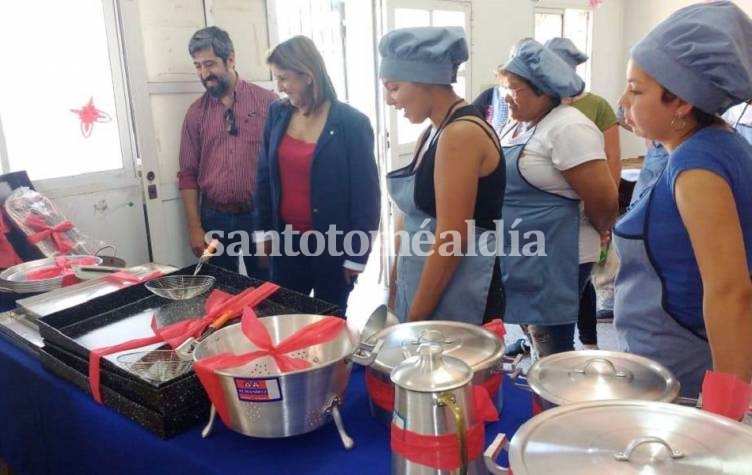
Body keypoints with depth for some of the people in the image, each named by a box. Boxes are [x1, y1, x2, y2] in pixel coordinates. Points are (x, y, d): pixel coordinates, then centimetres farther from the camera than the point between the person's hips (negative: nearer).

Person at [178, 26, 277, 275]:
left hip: (260, 215, -2)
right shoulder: (196, 112, 5)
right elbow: (188, 174, 7)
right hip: (215, 218, 2)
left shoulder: (267, 101, -3)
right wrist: (195, 228, 0)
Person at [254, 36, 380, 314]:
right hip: (286, 240, 4)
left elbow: (366, 193, -11)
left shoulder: (351, 123, -13)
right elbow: (265, 176, 9)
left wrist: (357, 254, -11)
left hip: (333, 245, -4)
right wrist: (263, 229, 7)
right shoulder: (277, 114, 0)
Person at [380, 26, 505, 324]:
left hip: (458, 295, -8)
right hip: (427, 282, 9)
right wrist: (396, 288, 16)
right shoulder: (434, 133, 10)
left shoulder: (461, 134, -18)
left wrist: (415, 317, -15)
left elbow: (451, 241, -21)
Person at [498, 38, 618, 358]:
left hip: (554, 259, -8)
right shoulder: (516, 125, 11)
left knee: (552, 352, 1)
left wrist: (590, 234, 0)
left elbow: (604, 201, -18)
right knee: (535, 343, 18)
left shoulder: (568, 128, -17)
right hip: (520, 256, 9)